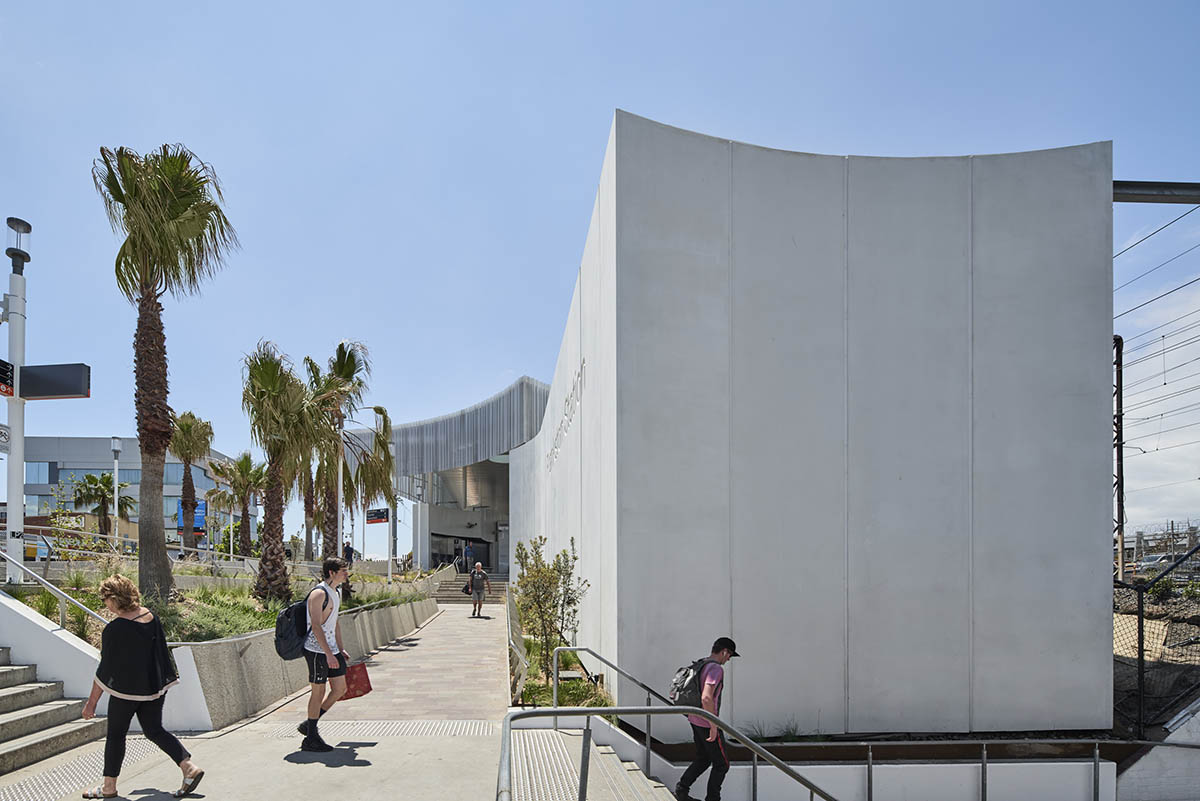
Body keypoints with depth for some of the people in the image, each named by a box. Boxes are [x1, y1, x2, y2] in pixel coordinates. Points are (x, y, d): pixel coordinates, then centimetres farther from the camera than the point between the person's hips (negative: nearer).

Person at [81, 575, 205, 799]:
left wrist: (92, 702, -7)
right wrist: (165, 680, 23)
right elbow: (162, 652, 11)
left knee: (115, 734, 10)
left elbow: (105, 669, -15)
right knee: (154, 731, 15)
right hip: (155, 687, 7)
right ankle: (190, 767, 3)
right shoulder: (150, 617, 0)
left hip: (125, 690, -6)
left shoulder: (114, 629, -19)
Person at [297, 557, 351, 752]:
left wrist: (340, 649, 21)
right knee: (318, 691, -2)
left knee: (340, 689, 8)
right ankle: (311, 739, 8)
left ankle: (309, 725, 20)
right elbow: (316, 626, -21)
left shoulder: (337, 593, 15)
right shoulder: (319, 593, -15)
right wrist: (329, 654, -25)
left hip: (331, 650, 9)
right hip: (317, 650, -9)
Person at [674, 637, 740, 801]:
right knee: (722, 764, 5)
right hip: (707, 723, -9)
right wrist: (714, 726, -25)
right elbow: (706, 698, -30)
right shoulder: (716, 669, -20)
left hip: (694, 720, 9)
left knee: (703, 759, 20)